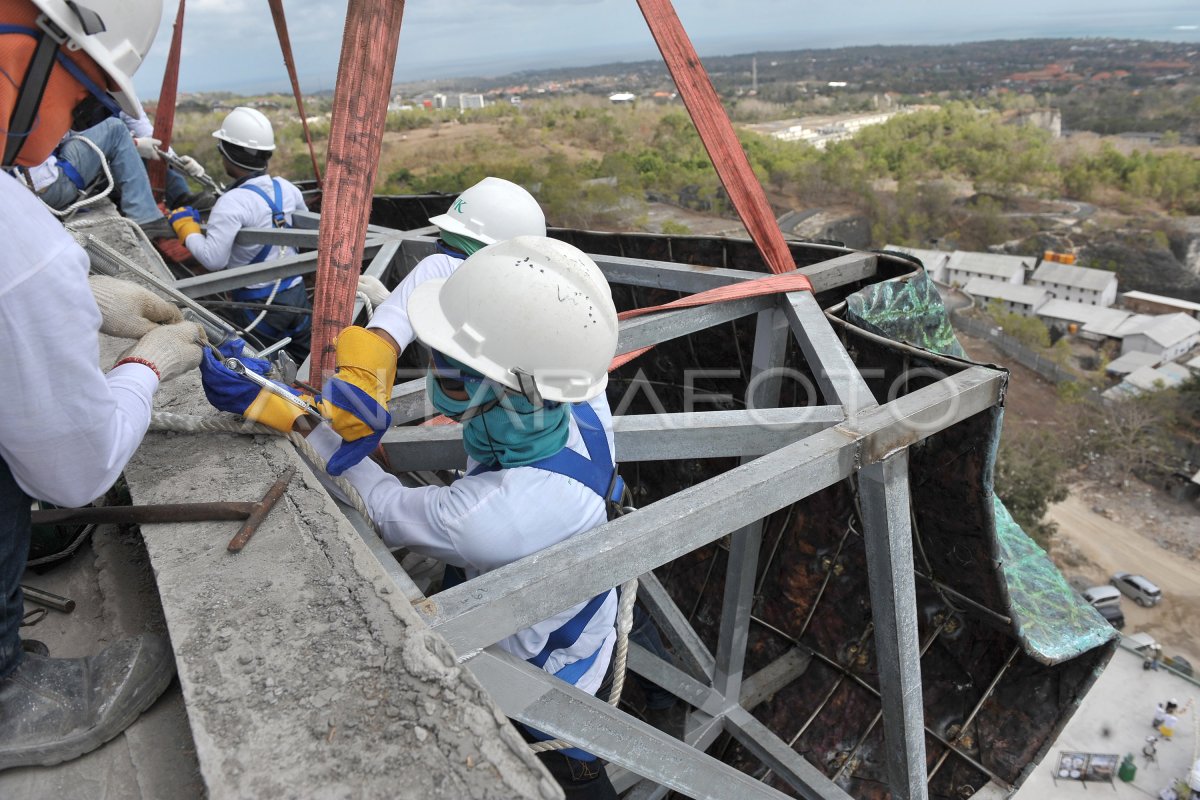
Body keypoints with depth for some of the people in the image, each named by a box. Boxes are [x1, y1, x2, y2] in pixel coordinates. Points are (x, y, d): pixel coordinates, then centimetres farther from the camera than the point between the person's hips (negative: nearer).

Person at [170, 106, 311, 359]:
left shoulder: (232, 203, -20)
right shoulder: (286, 188, 0)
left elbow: (213, 259, -23)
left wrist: (187, 229, -8)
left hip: (259, 304, -6)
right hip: (296, 293, 6)